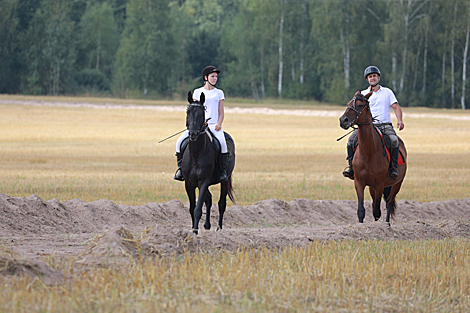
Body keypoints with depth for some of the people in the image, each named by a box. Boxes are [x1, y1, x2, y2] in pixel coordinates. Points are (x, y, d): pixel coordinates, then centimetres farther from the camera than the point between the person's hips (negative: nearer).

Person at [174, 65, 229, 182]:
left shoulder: (219, 93, 13)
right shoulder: (197, 92, 13)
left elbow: (221, 112, 11)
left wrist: (219, 124, -8)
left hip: (214, 125, -1)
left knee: (222, 142, -33)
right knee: (180, 141, -20)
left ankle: (223, 171, -27)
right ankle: (180, 168, -8)